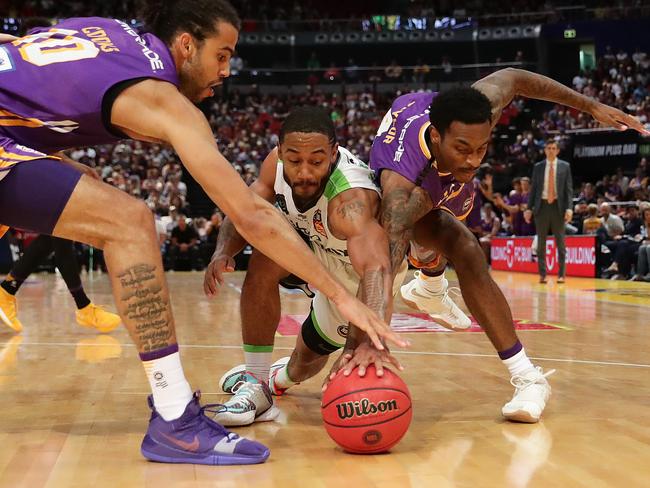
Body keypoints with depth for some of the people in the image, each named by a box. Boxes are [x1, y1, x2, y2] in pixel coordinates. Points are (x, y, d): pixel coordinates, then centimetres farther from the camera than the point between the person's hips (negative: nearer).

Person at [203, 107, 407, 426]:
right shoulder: (277, 163, -25)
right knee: (264, 262, -27)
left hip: (360, 277, -4)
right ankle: (256, 383, -12)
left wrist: (371, 341, -75)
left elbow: (376, 268, -59)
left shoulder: (351, 198, -44)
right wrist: (223, 251, -38)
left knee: (307, 363, 9)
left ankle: (284, 376, 49)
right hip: (320, 251, 4)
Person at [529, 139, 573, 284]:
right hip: (542, 205, 1)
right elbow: (533, 188, 8)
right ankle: (542, 274, 8)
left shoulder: (565, 166, 4)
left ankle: (561, 274, 7)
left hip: (558, 206, -1)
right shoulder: (538, 167, 8)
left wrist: (569, 208, -10)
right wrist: (529, 207, 1)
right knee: (541, 242, 3)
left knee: (560, 242, 2)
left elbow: (569, 189, 1)